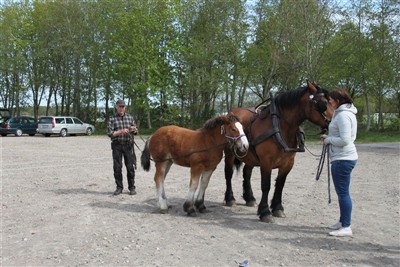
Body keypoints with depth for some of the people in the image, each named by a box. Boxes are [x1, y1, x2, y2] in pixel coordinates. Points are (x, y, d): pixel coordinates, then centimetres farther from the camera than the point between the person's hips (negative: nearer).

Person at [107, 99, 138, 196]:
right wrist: (121, 131, -19)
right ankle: (119, 187, 16)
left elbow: (136, 131, 13)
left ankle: (132, 187, 12)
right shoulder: (112, 119, 1)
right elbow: (110, 133, -6)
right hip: (117, 145, -1)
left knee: (130, 167, 2)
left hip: (128, 145, 1)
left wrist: (134, 129, -11)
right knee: (117, 167, 3)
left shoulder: (130, 117, 9)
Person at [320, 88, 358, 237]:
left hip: (343, 159, -11)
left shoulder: (343, 115, -18)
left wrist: (328, 139, -11)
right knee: (342, 192, 18)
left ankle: (346, 227, 3)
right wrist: (329, 137, 10)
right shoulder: (343, 113, 14)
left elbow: (344, 140, -25)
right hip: (343, 158, 11)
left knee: (343, 192, -5)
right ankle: (343, 222, 30)